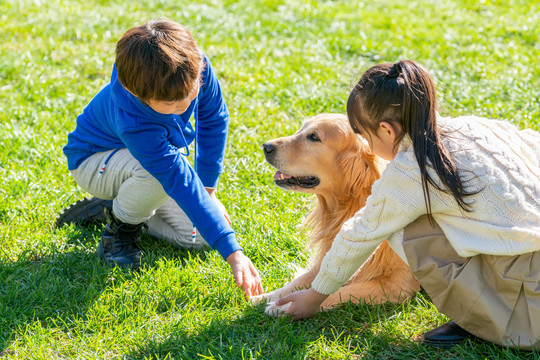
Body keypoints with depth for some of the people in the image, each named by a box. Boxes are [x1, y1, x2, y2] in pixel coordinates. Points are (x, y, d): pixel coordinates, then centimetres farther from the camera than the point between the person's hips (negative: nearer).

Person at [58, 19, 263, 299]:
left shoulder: (195, 67, -30)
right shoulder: (134, 123, -44)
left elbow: (214, 120, -10)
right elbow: (182, 184, -44)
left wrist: (208, 189, -5)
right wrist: (233, 253, -44)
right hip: (95, 160, -6)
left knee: (199, 236, -9)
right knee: (159, 170, -41)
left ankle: (110, 206, 13)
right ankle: (118, 231, -9)